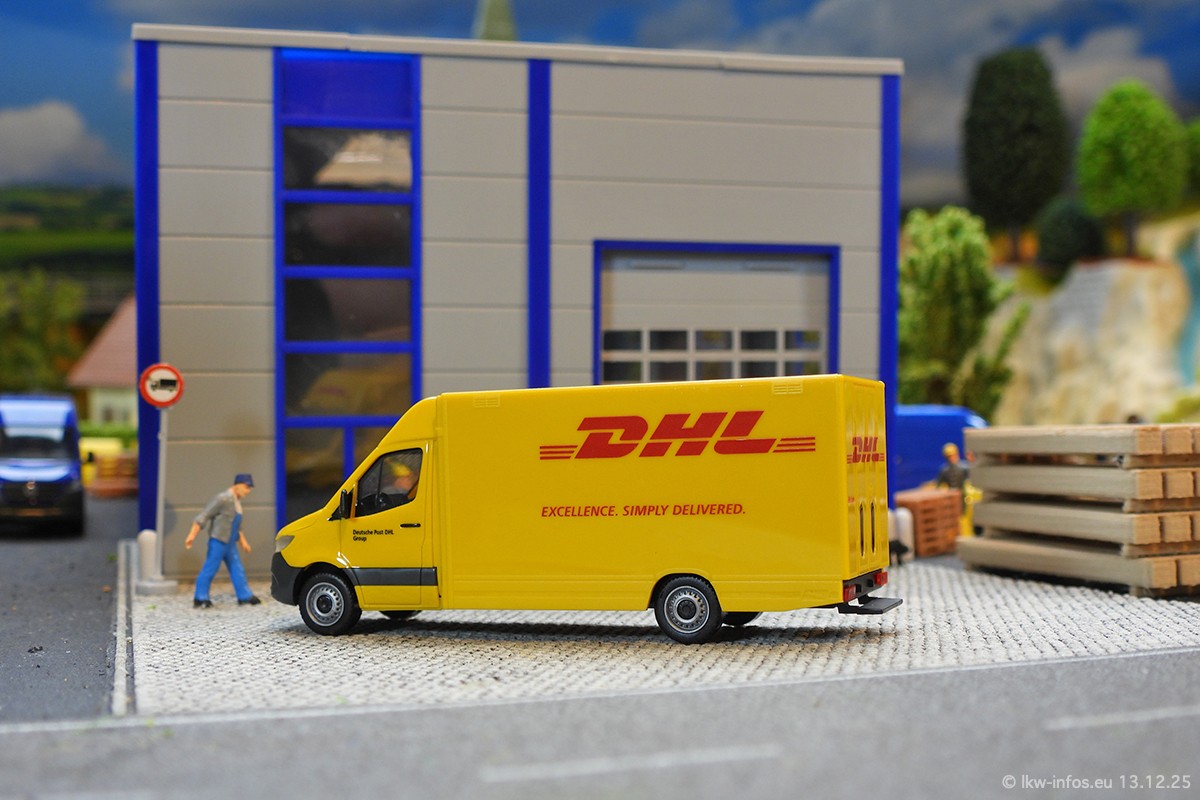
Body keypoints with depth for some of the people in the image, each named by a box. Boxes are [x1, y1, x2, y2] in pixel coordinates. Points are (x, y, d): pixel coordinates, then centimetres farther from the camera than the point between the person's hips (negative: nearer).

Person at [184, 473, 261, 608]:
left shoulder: (236, 501, 12)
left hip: (229, 542, 9)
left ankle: (245, 597, 9)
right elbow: (203, 516, -18)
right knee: (210, 569, -3)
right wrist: (192, 535, -23)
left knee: (237, 569, 7)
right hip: (218, 541, -9)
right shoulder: (223, 499, -16)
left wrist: (243, 541, 27)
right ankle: (200, 599, 5)